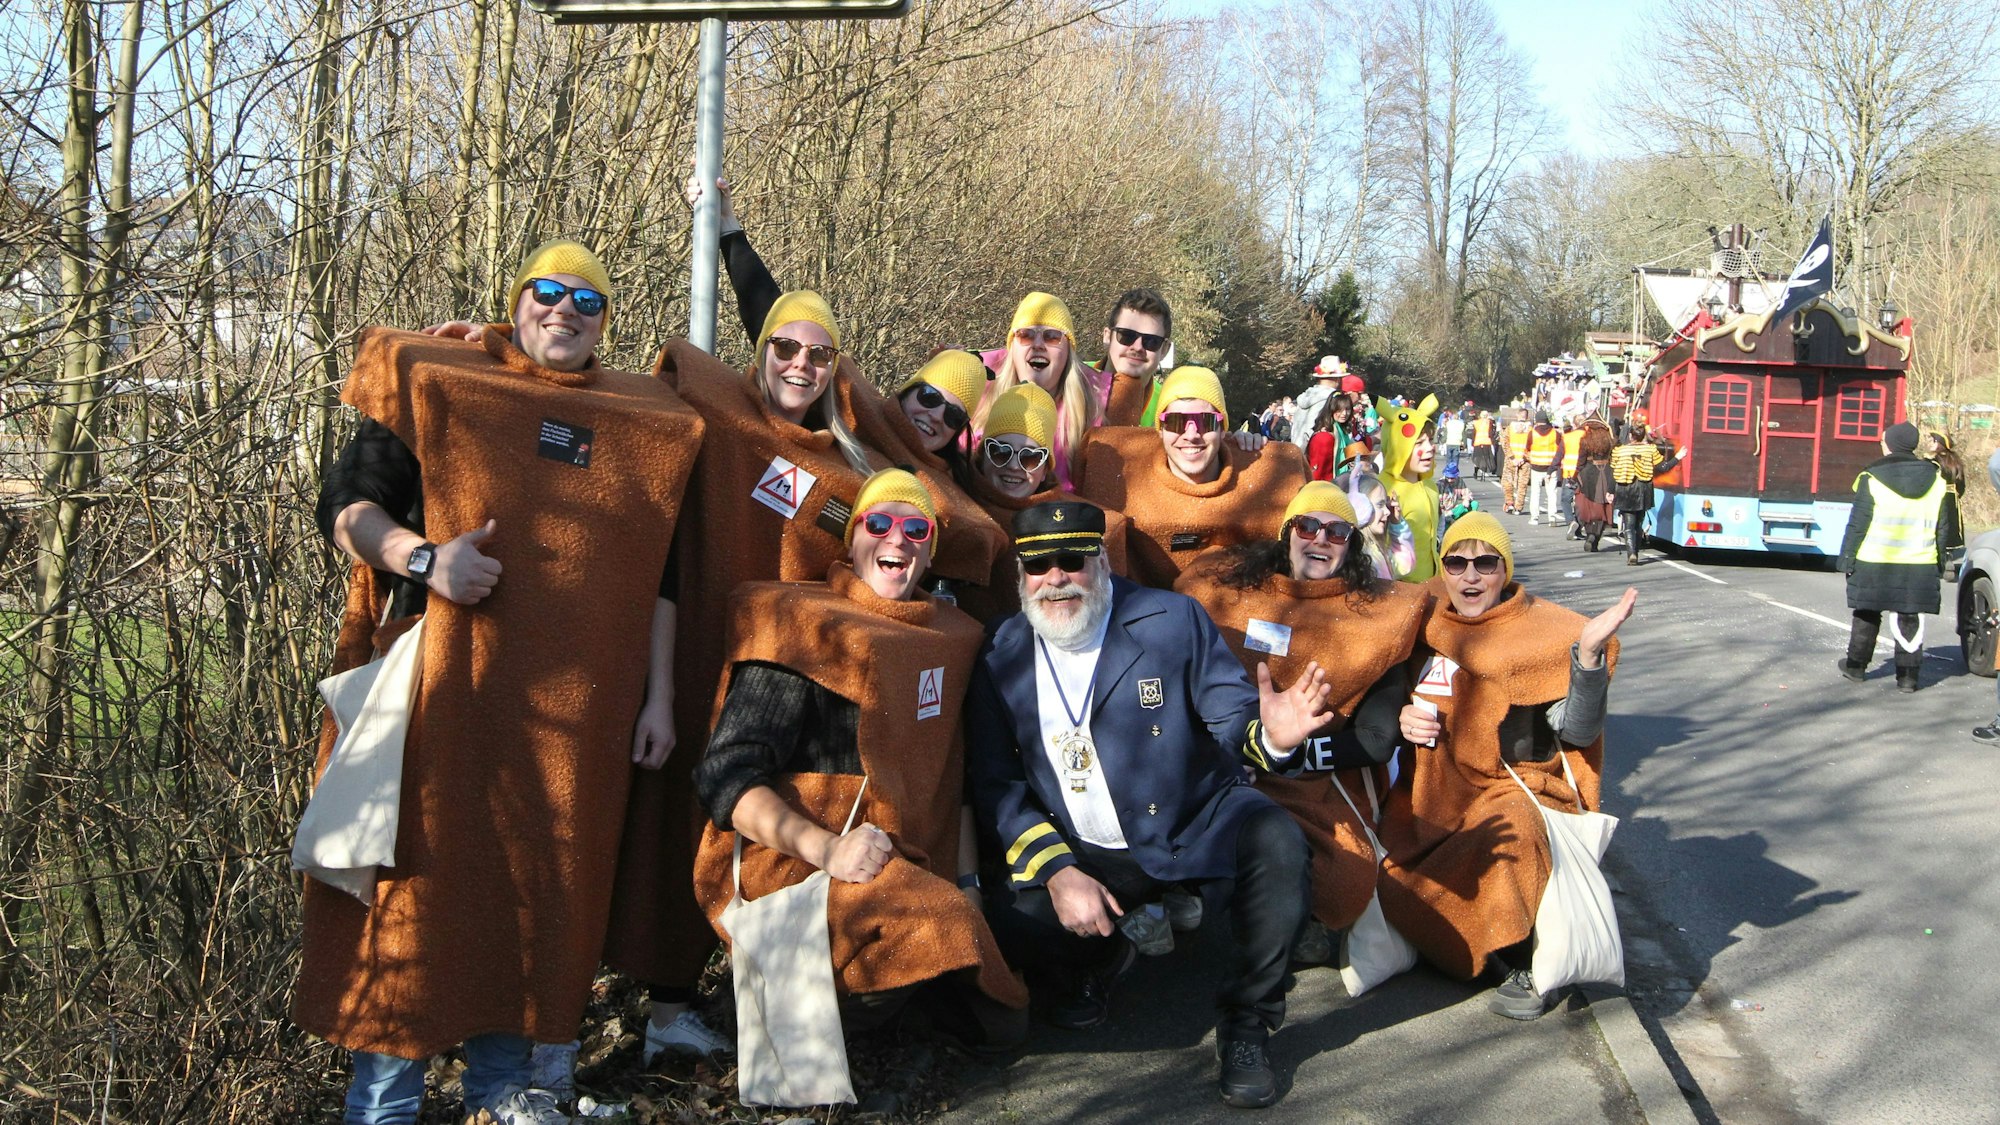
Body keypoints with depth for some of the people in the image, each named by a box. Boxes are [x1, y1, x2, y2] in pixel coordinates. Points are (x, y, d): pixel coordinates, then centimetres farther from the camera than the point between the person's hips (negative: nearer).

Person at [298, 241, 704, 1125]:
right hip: (443, 691, -3)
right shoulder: (434, 385, 4)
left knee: (538, 877, 8)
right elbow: (345, 505, 1)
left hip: (572, 709, 4)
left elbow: (659, 572, 17)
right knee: (420, 869, -3)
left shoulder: (647, 426, 15)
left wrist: (657, 696, 11)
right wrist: (422, 558, -18)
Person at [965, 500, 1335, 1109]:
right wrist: (1056, 869, -18)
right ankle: (1098, 956, 13)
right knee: (1010, 916, -26)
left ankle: (1246, 1024, -9)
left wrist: (1269, 734, -37)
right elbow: (994, 783, -3)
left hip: (1196, 829, -1)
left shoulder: (1173, 619, -5)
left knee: (1276, 843, -31)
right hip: (1081, 855, 1)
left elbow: (1232, 717, -10)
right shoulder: (1002, 653, 0)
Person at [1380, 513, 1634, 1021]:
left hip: (1514, 791, -4)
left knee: (1509, 832, -38)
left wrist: (1589, 653, -30)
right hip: (1433, 795, 4)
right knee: (1388, 876, -17)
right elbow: (1394, 703, 23)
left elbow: (1578, 731, -16)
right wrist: (1402, 719, -2)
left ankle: (1520, 966, -20)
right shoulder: (1427, 630, 9)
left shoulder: (1545, 632, -4)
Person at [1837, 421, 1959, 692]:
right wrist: (1939, 560, 16)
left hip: (1874, 562, -2)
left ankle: (1856, 665, 22)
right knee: (1910, 620, 6)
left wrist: (1848, 558, -1)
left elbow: (1857, 524, -7)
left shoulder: (1872, 477, -8)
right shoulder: (1936, 479, 4)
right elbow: (1944, 528, 9)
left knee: (1867, 615, 12)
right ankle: (1908, 675, 4)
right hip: (1920, 566, 2)